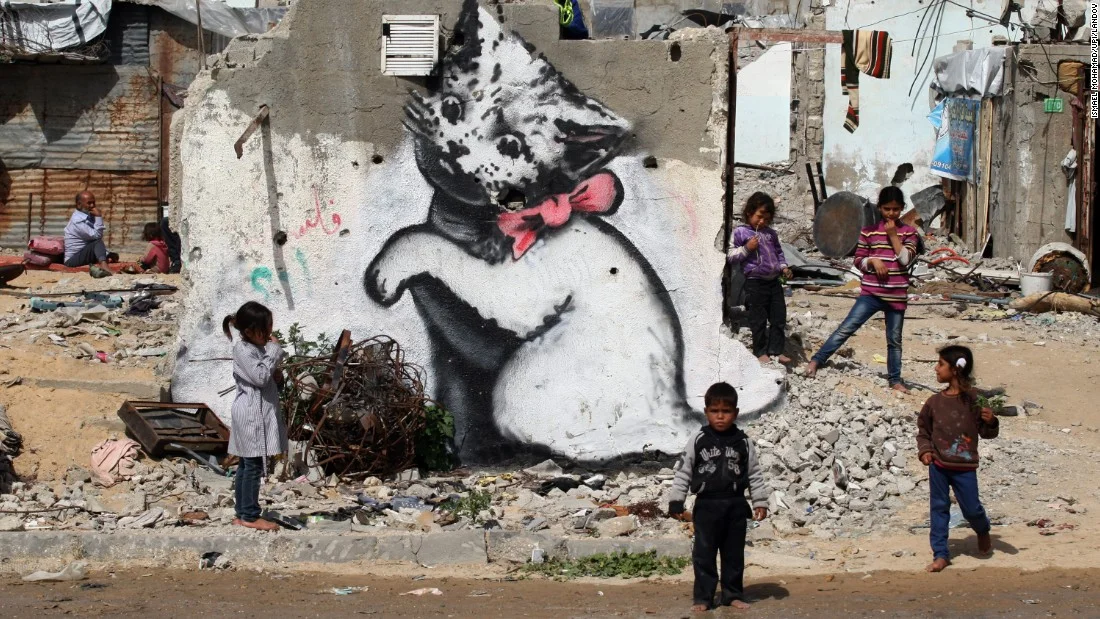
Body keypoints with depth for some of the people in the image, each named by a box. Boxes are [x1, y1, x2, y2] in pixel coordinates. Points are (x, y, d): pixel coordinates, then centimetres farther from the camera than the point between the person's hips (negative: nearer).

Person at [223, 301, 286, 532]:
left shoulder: (257, 348, 15)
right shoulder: (243, 350, -15)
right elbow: (260, 377, -24)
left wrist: (275, 375, 4)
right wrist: (274, 351, -17)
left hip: (260, 413, 10)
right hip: (251, 415, -10)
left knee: (246, 465, 12)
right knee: (254, 465, -7)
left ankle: (242, 514, 16)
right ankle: (250, 516, -3)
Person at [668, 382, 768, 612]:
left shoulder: (743, 442, 1)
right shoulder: (697, 440, -3)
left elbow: (754, 474, 7)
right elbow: (683, 471, 0)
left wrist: (760, 502, 4)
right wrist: (676, 502, -3)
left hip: (736, 506, 1)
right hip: (706, 506, -1)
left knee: (734, 553, 9)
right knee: (704, 553, 1)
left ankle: (733, 594, 20)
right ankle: (703, 597, 8)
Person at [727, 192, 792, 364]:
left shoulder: (771, 233, 12)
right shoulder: (740, 232, -4)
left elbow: (779, 252, 23)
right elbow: (731, 256, -5)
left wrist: (783, 267, 8)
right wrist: (747, 248, -17)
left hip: (774, 281, 6)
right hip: (755, 283, -6)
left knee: (779, 317, 8)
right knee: (759, 320, 1)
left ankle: (776, 350, 17)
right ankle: (760, 352, 12)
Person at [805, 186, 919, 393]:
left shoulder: (909, 232, 2)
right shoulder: (869, 230, 2)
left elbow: (906, 260, -11)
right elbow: (858, 261, 4)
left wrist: (893, 235, -12)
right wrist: (872, 261, -15)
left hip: (897, 296, 1)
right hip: (871, 292, -1)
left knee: (894, 340, 10)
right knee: (846, 328, -10)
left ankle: (895, 380, 21)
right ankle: (816, 361, -10)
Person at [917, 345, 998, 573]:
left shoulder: (974, 400, -9)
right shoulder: (935, 402, -1)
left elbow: (986, 433, -3)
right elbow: (923, 431, 11)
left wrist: (990, 422, -24)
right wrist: (925, 450, -4)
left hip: (965, 467, -3)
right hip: (938, 465, 3)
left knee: (971, 509, 4)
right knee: (938, 508, 6)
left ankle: (983, 532, 38)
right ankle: (940, 554, 14)